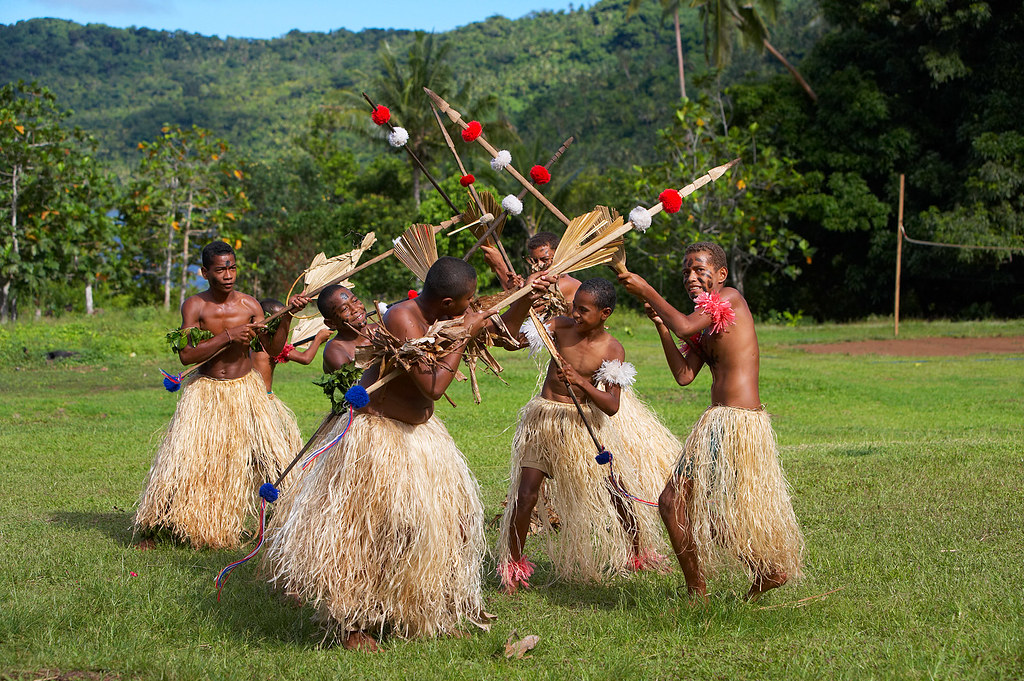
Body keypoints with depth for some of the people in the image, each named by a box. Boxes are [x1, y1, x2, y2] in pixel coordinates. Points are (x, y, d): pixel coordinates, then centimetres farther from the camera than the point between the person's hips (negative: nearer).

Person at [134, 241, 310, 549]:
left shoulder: (249, 304, -4)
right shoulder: (195, 306, -10)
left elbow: (273, 348, -3)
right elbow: (186, 355, -19)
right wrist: (227, 336, -26)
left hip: (245, 389, 2)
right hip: (206, 391, -2)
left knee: (270, 455, -5)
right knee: (184, 459, -5)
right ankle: (152, 528, 10)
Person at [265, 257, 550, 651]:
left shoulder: (442, 317, -2)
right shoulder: (403, 318, -27)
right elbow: (433, 386, -36)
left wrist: (526, 299, 0)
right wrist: (463, 335, -26)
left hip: (417, 430, 9)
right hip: (377, 433, -9)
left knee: (448, 512, 12)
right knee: (366, 528, -7)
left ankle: (430, 614, 25)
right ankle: (351, 626, 5)